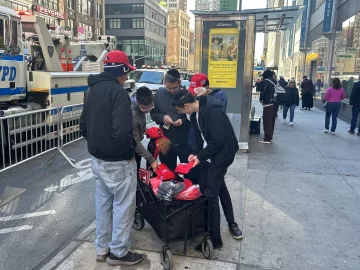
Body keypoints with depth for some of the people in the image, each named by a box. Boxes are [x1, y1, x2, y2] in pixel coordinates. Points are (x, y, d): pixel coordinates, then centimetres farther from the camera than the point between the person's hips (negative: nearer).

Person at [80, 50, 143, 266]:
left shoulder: (93, 90, 10)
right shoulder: (117, 92, -19)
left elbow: (84, 126, 15)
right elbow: (122, 132, -28)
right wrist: (130, 151, -12)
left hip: (97, 159, 9)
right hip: (118, 161, -9)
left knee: (103, 203, 18)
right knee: (123, 205, 5)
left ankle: (103, 248, 31)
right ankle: (119, 252, 18)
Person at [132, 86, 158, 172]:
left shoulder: (142, 106, -11)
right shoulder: (132, 115, -35)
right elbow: (135, 142, -30)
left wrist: (144, 128, -4)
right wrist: (151, 159, -29)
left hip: (136, 144, 8)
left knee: (137, 171, 20)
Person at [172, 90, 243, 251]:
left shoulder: (213, 110, -28)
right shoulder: (195, 113, 1)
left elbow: (218, 140, -27)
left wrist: (200, 156, -18)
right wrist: (195, 152, -4)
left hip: (224, 150, -10)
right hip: (215, 151, 10)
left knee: (210, 193, -7)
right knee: (219, 186, 22)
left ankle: (215, 239, 7)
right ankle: (232, 224, 42)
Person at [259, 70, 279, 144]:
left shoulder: (266, 81, -6)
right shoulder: (276, 81, 15)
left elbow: (263, 91, -12)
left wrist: (261, 99, 3)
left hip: (268, 103, -7)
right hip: (275, 103, 8)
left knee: (267, 121, -5)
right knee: (272, 121, 14)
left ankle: (267, 139, -5)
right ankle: (270, 137, 21)